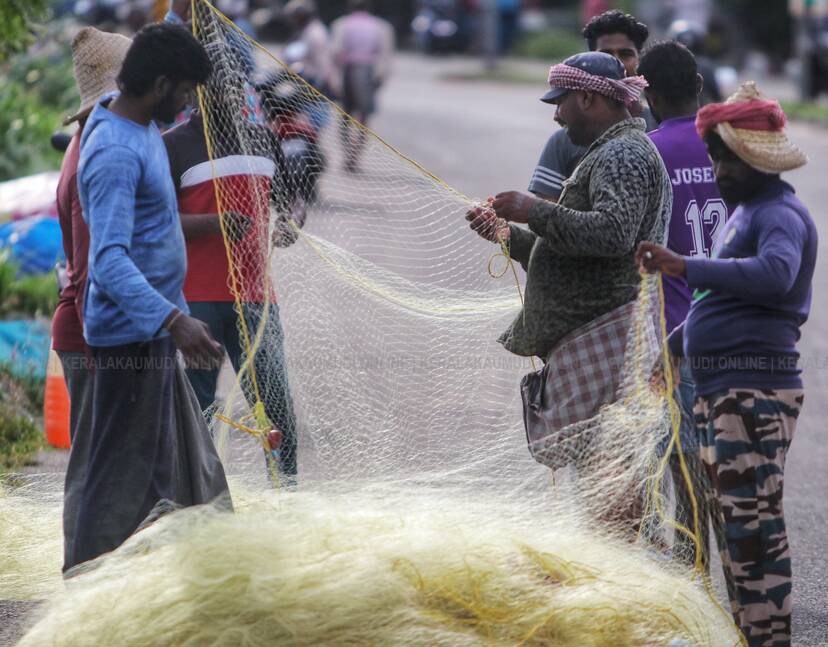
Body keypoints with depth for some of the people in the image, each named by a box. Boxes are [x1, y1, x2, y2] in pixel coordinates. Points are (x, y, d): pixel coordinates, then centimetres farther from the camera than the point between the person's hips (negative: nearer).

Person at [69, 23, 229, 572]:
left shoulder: (141, 129, 6)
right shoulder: (115, 154, -24)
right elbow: (109, 258, -32)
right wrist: (173, 320, -42)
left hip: (152, 334, 10)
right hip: (131, 336, -10)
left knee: (179, 467, 18)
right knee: (124, 479, -6)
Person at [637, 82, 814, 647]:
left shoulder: (781, 215, -12)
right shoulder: (746, 210, 20)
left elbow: (775, 275, -35)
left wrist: (686, 267, -38)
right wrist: (675, 345, 37)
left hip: (755, 389, -11)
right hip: (722, 388, 11)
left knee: (752, 519, -12)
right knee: (734, 520, 14)